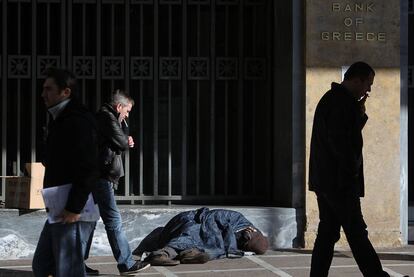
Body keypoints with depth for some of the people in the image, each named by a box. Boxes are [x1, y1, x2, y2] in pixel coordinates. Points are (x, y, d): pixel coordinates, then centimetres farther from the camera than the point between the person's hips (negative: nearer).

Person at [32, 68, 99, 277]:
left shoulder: (79, 121, -14)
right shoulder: (59, 120, 19)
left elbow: (88, 169, -21)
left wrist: (74, 208, -23)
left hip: (73, 212, -10)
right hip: (59, 211, 10)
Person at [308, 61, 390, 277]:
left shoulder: (330, 99, 18)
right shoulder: (343, 102, -15)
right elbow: (339, 140, -23)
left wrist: (360, 114, 12)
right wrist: (353, 167, -13)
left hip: (324, 179, 10)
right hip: (340, 180, -10)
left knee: (327, 232, 10)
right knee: (356, 232, -5)